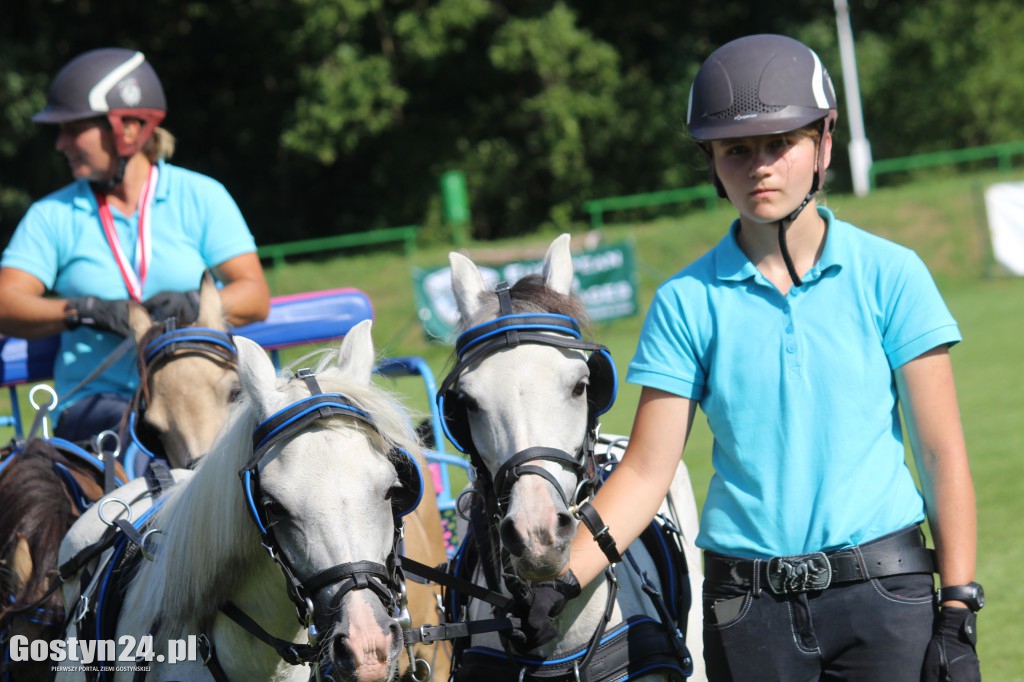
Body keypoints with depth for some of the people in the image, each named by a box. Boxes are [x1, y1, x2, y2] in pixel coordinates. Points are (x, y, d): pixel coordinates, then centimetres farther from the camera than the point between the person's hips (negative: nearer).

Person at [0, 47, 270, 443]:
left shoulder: (203, 197, 11)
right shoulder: (52, 216, 12)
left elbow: (255, 296, 3)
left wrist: (196, 304, -19)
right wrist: (87, 310, -18)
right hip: (96, 399, -1)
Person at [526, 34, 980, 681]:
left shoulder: (889, 275, 0)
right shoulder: (687, 301, 2)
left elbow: (942, 454, -1)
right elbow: (647, 471, 1)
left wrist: (959, 614, -6)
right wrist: (561, 581, -11)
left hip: (884, 598, -1)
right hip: (749, 612, 1)